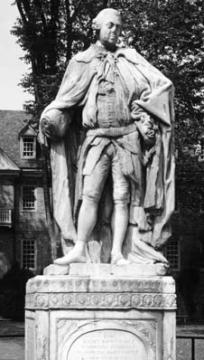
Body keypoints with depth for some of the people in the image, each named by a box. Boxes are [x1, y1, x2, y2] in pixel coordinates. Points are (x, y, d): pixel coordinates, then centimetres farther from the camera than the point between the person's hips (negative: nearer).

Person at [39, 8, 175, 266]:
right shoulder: (82, 62, 10)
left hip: (126, 138, 1)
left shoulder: (129, 59, 11)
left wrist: (143, 114, -5)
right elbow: (65, 101, 7)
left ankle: (118, 253, -2)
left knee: (122, 198, -2)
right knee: (90, 194, -10)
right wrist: (50, 118, -11)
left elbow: (161, 85, 6)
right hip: (96, 138, -1)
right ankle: (79, 250, -9)